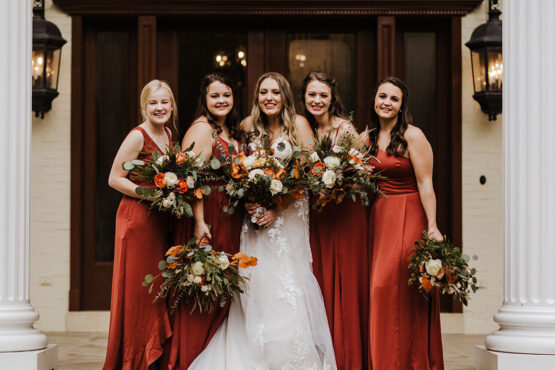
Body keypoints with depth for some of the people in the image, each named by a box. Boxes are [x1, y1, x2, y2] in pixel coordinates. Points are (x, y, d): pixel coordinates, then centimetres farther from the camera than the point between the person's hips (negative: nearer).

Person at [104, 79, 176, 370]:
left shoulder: (168, 134, 11)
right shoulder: (138, 136, -11)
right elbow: (115, 179, -12)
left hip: (160, 218, 8)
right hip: (137, 218, -8)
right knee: (139, 289, -3)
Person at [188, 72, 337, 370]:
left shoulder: (298, 124, -3)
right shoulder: (248, 126, 7)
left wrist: (278, 207, -17)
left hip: (289, 217, -3)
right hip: (256, 216, 3)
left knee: (288, 283, -8)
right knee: (258, 285, 0)